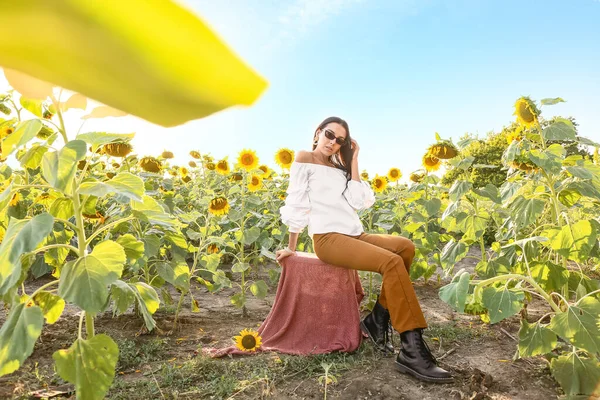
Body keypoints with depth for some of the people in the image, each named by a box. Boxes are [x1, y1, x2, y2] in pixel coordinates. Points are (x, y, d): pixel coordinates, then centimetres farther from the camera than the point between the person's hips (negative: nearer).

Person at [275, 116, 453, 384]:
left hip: (353, 235, 7)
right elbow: (296, 205, 0)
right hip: (328, 238, -7)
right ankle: (411, 351, -26)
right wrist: (291, 248, 1)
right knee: (392, 262, -26)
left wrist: (353, 162, 6)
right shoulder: (305, 160, 3)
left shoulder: (340, 168, 21)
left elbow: (361, 202, 4)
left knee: (405, 247, -15)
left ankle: (377, 320, -8)